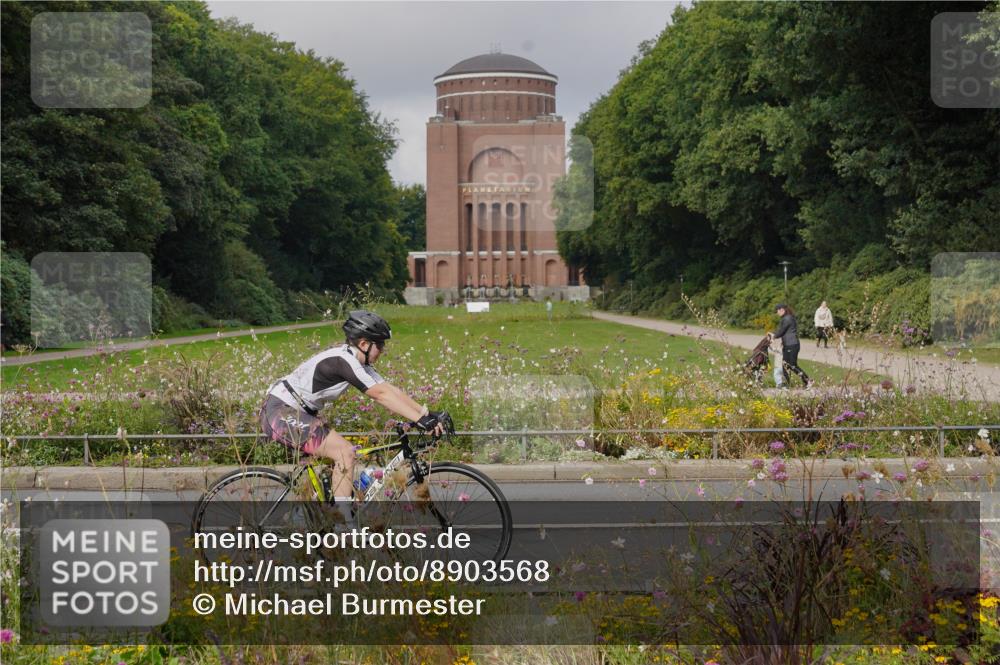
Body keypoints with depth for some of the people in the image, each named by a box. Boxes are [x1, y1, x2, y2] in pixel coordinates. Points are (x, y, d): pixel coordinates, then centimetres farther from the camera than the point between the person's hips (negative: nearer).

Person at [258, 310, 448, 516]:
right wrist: (421, 420, -28)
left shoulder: (357, 362, 8)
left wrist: (429, 414, -2)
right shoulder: (343, 360, -22)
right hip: (281, 413, -11)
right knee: (345, 452, -16)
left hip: (295, 412, 11)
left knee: (337, 456, 14)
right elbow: (381, 395, -26)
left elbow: (391, 390, 6)